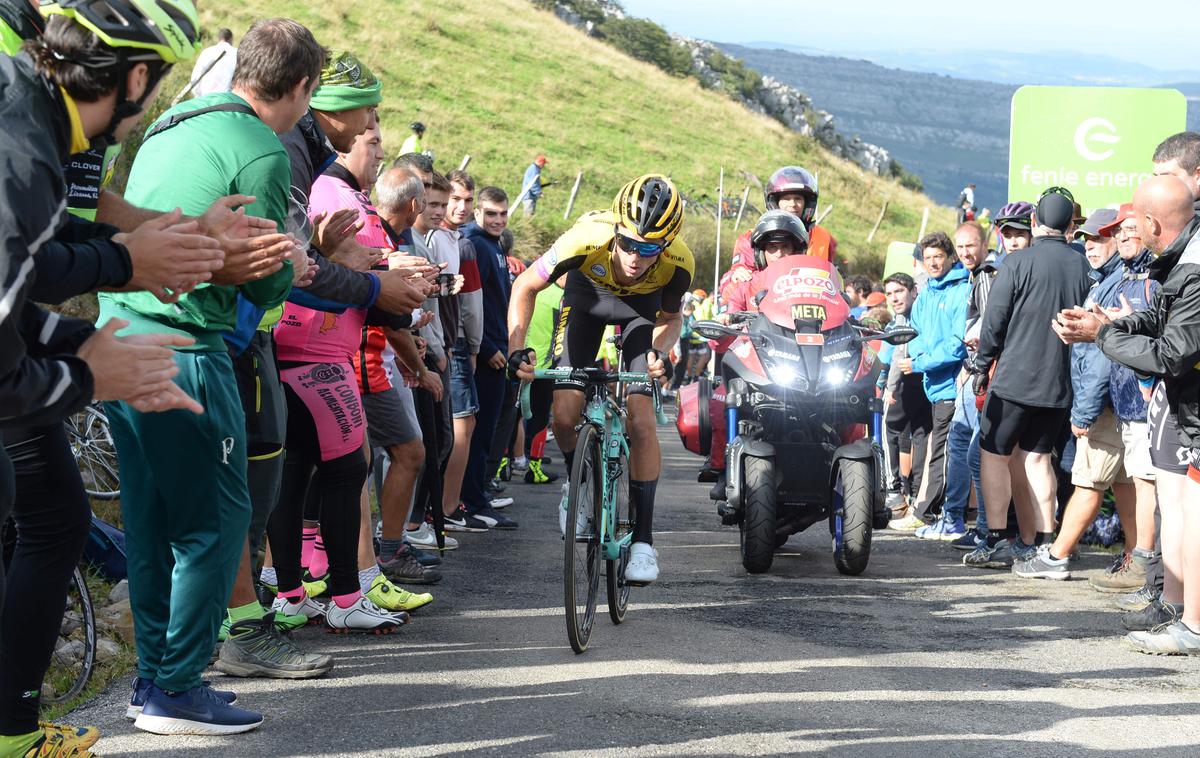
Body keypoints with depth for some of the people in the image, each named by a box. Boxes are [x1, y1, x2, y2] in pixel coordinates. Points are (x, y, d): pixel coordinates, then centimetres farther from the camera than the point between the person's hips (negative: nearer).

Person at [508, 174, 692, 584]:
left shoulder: (678, 263, -34)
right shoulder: (586, 240, -39)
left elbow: (670, 318, -9)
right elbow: (525, 287, -21)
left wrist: (659, 351, -29)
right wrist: (517, 348, -31)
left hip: (641, 308, 0)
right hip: (587, 295, 0)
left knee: (641, 418, -14)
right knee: (565, 414, -12)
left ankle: (644, 538, -5)